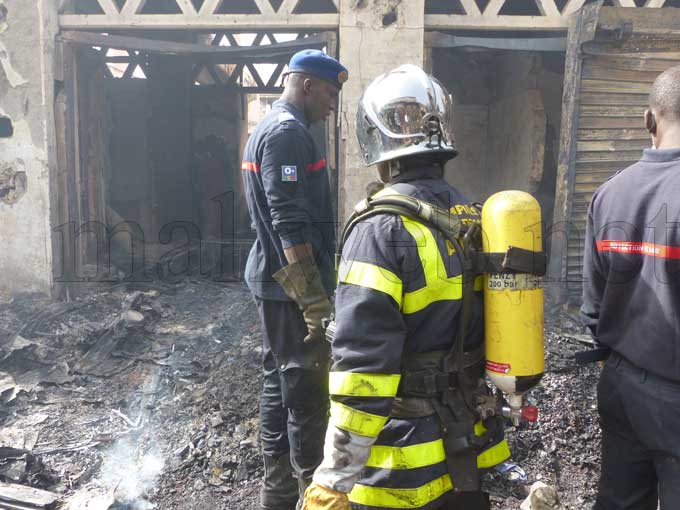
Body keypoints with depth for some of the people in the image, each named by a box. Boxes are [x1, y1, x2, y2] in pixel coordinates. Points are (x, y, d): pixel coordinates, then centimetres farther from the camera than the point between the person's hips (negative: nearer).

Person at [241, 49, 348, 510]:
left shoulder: (269, 127, 18)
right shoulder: (289, 133, -15)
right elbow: (291, 225, -23)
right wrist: (315, 300, -23)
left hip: (274, 282, 11)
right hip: (292, 286, -11)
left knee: (280, 384, 15)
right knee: (308, 392, -3)